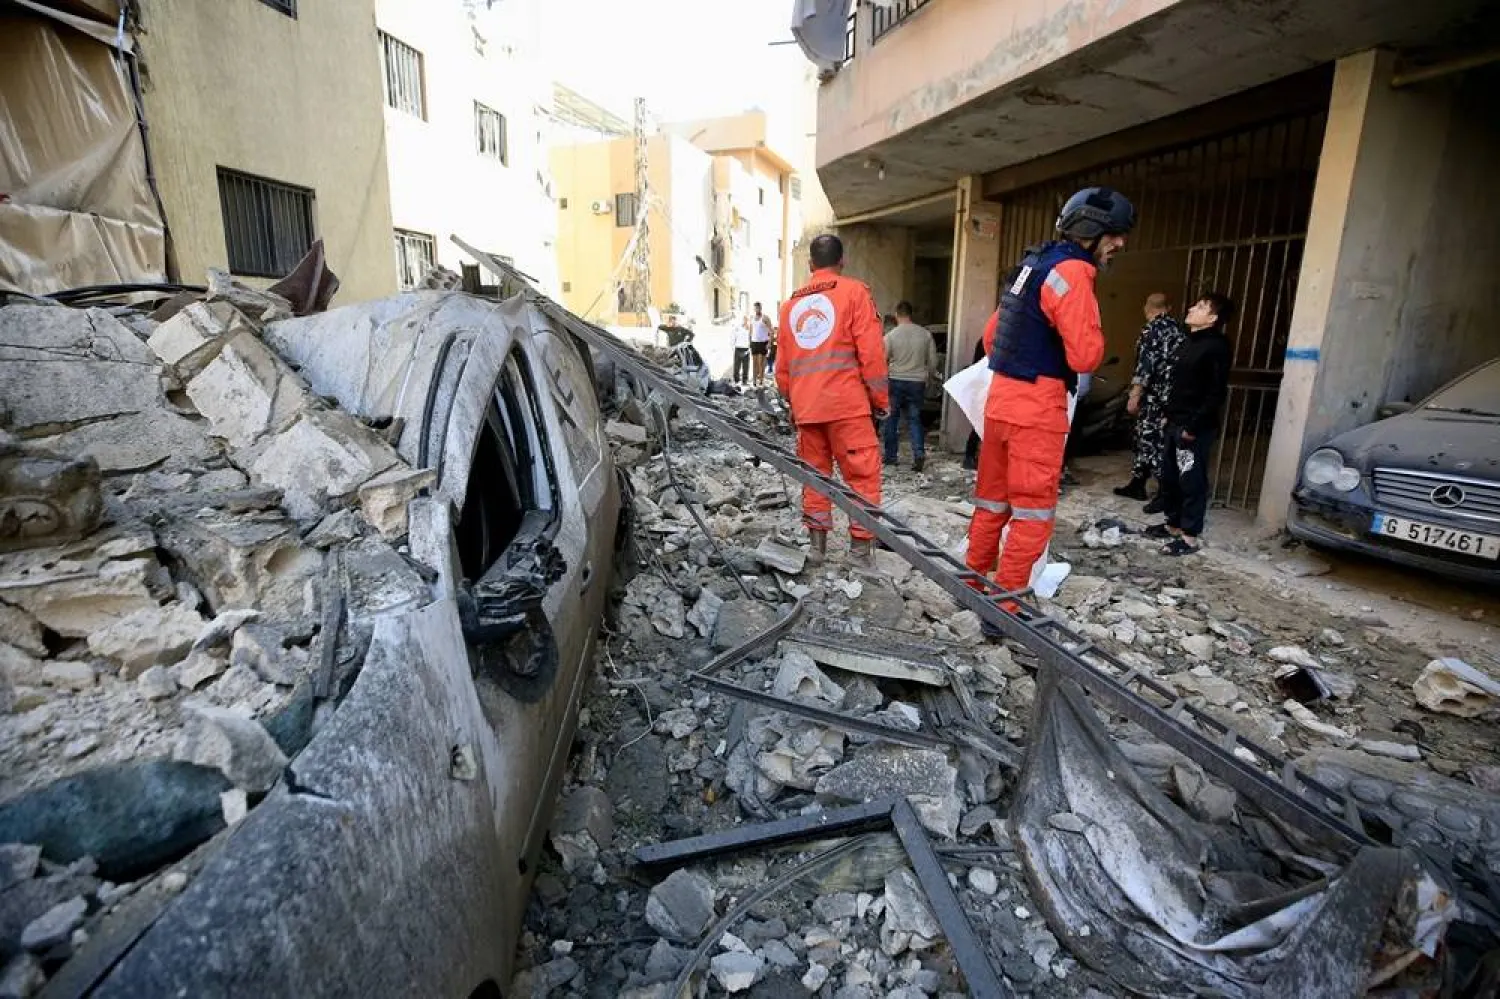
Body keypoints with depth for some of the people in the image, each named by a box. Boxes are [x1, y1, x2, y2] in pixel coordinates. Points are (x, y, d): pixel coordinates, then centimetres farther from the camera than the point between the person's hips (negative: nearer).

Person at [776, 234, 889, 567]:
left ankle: (816, 541, 17)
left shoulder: (792, 303, 16)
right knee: (863, 475, 1)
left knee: (814, 473, 14)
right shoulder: (854, 292, 2)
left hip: (806, 407, 5)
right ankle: (862, 546, 0)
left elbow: (782, 365, 17)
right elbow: (870, 351, -6)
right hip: (847, 403, -5)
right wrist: (881, 398, 2)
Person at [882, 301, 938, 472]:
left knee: (892, 418, 11)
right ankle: (919, 455, -5)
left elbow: (882, 361, -5)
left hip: (896, 381, -2)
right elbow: (933, 361, 5)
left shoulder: (891, 335, -7)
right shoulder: (925, 334, 1)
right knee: (915, 419, 9)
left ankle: (890, 456, 15)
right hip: (917, 383, 2)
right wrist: (927, 376, 21)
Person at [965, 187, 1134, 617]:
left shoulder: (1034, 265, 16)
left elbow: (994, 331, 22)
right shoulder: (1072, 273, -12)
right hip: (1037, 408, -9)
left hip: (1001, 399, 9)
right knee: (1032, 513, -1)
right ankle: (1003, 608, 4)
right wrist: (1095, 335, 3)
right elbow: (1085, 356, -19)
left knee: (993, 500, 16)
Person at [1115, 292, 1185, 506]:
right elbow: (1176, 362, 18)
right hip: (1171, 395, 9)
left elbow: (1146, 364, -19)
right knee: (1145, 438, 16)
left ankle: (1166, 493, -4)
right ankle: (1137, 484, 24)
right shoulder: (1177, 328, 14)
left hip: (1154, 396, -9)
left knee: (1153, 441, -6)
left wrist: (1134, 395, -19)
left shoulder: (1152, 328, -11)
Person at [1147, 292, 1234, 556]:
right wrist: (1170, 415, 15)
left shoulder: (1218, 346, -12)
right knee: (1169, 476, 14)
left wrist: (1194, 426, -19)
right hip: (1176, 424, 9)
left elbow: (1217, 392, -17)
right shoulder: (1190, 341, 15)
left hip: (1196, 428, -9)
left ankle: (1189, 537, 4)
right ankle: (1174, 524, 27)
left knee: (1192, 481, -3)